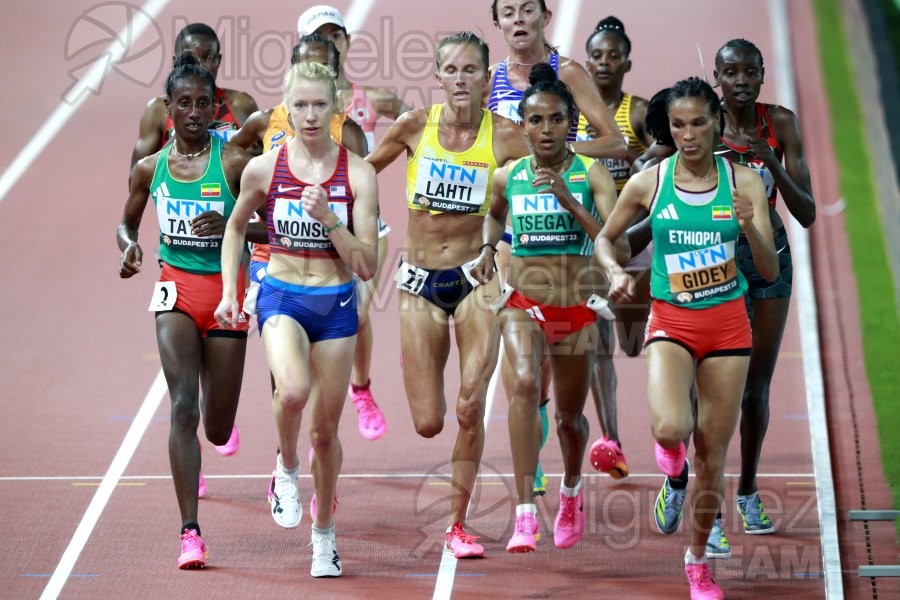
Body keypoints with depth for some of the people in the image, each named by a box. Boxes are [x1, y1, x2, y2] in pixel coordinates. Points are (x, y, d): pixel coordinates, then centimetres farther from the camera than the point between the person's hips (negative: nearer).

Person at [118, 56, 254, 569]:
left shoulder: (234, 161, -6)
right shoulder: (150, 169, 4)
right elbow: (127, 222, 20)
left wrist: (229, 226, -23)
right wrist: (130, 246, -3)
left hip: (227, 289, -1)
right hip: (177, 287, 1)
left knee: (218, 429, 7)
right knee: (183, 405, -18)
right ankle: (190, 533, -18)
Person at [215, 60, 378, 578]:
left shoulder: (358, 175, -6)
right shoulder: (264, 169, -4)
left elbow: (367, 266, -8)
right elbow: (236, 226, 15)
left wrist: (328, 218, -20)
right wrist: (229, 291, 7)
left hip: (337, 304, 1)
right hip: (281, 298, -1)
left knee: (326, 428, 9)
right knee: (294, 390, -32)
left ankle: (324, 535, 30)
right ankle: (287, 468, 1)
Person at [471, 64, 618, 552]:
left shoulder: (591, 175, -7)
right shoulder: (507, 177, 1)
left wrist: (566, 199, -27)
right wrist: (487, 248, 7)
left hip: (576, 306, 0)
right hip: (523, 302, 0)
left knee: (569, 416, 14)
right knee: (524, 383, -29)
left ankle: (571, 490, 50)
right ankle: (525, 513, -34)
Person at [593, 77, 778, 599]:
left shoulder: (744, 182, -5)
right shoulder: (649, 183, -5)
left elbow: (771, 271, -8)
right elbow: (605, 238, 11)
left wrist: (749, 226, -26)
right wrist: (616, 272, -9)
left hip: (728, 325, 1)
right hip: (671, 323, -1)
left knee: (712, 457, 6)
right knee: (673, 428, -28)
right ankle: (668, 443, 11)